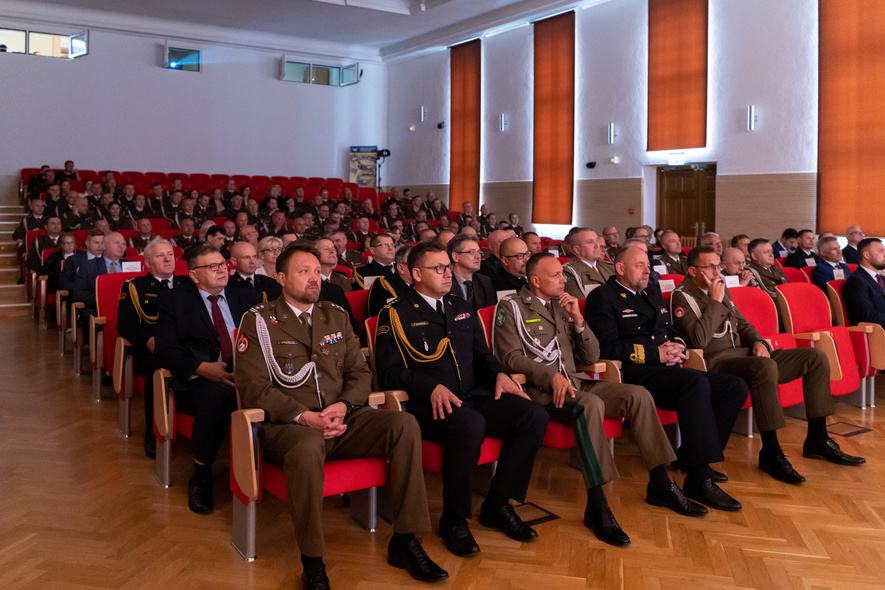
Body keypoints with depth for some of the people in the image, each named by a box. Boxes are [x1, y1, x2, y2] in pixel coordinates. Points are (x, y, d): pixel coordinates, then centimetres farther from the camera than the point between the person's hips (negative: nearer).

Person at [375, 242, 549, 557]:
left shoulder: (461, 309, 22)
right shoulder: (396, 314, 2)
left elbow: (482, 354, 25)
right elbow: (391, 371, -6)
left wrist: (499, 374, 3)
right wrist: (432, 387, -22)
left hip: (475, 397, 6)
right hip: (429, 405, -6)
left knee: (534, 415, -17)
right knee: (470, 425, -38)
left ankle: (497, 504, -3)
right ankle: (453, 519, -16)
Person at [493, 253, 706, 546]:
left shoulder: (562, 305, 20)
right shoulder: (511, 307, 2)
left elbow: (591, 356, 16)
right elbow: (511, 357, -10)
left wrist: (578, 320, 1)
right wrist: (551, 375, -23)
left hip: (574, 381, 7)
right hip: (538, 388, -7)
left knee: (639, 395, -12)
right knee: (591, 404, -36)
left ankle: (660, 485, -3)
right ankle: (597, 507, -35)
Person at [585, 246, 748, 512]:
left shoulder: (653, 296, 29)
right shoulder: (602, 298, 1)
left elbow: (672, 332, 32)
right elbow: (608, 347, -10)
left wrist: (676, 345, 6)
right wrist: (655, 354, -13)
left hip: (667, 370, 9)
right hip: (635, 375, -9)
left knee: (736, 388, -5)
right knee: (697, 381, -35)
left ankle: (690, 456, 1)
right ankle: (699, 479, -34)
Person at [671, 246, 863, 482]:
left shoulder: (720, 289, 19)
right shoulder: (682, 297, -7)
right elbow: (699, 340, -21)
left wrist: (759, 342, 5)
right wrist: (715, 302, -16)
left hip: (744, 353, 9)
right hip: (715, 361, -9)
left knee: (816, 358, 0)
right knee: (765, 366, -40)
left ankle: (817, 440, 4)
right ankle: (771, 453, -29)